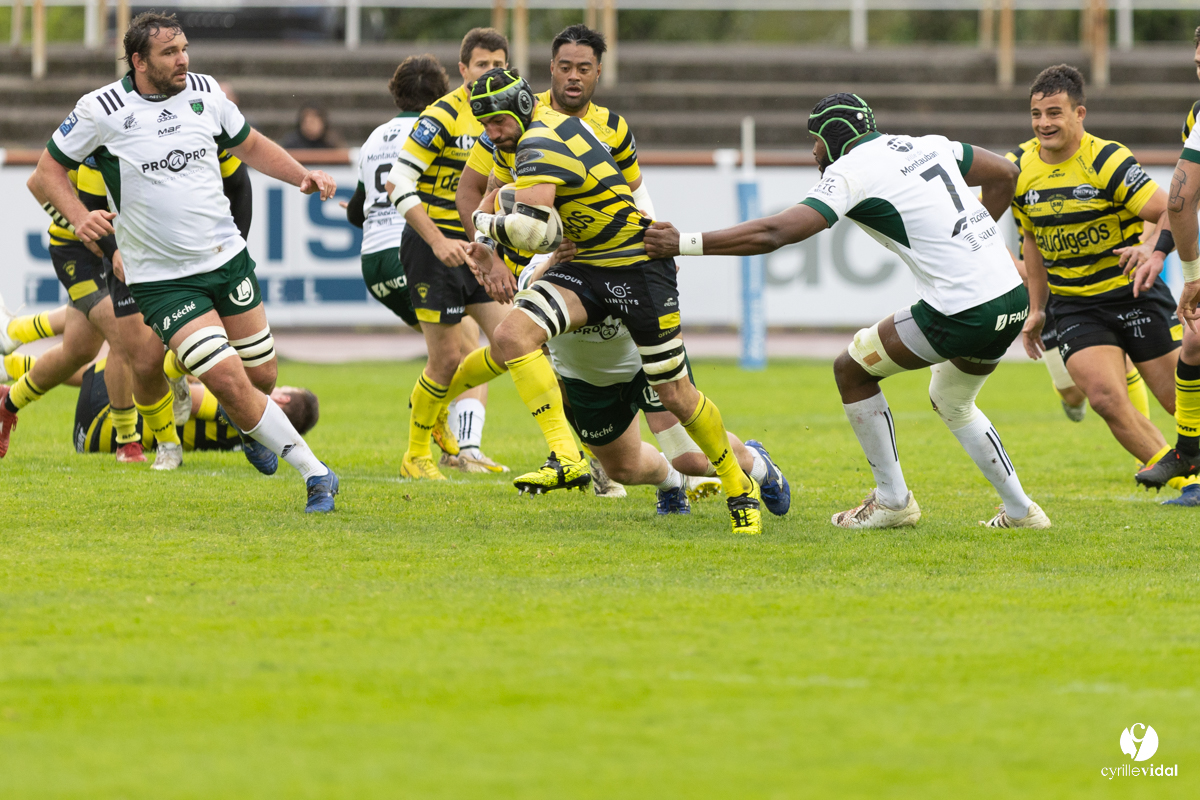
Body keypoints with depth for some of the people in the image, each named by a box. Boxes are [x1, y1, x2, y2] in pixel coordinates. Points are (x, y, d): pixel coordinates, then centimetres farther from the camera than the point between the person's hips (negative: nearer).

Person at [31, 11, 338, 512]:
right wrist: (79, 217, -17)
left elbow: (249, 146, 18)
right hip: (160, 278, -5)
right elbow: (50, 169, 0)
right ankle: (313, 472, -7)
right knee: (229, 380, -17)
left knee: (261, 376, 9)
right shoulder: (101, 110, -12)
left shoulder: (205, 93, 1)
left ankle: (245, 423, 46)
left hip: (227, 258, 5)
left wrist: (302, 176, 4)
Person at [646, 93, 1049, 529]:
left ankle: (893, 499, 14)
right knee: (952, 404, 31)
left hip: (961, 309, -8)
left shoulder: (850, 170, -6)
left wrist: (684, 243, -11)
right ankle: (1020, 510, 31)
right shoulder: (928, 146, 16)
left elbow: (773, 234, -15)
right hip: (1014, 297, 8)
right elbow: (1005, 174, 26)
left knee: (851, 370, 10)